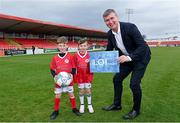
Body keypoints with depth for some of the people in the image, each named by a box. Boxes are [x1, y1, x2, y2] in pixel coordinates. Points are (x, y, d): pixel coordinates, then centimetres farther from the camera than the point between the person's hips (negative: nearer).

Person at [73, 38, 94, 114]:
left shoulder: (89, 55, -8)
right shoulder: (76, 55, -8)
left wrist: (91, 76, -5)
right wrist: (75, 76, -2)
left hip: (88, 76, 0)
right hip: (80, 76, 0)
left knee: (88, 90, 10)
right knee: (81, 90, 13)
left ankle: (89, 105, 28)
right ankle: (82, 105, 30)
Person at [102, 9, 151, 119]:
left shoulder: (130, 27, -27)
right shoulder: (110, 34, -8)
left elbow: (143, 46, -29)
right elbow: (109, 50, 4)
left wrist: (129, 57, -41)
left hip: (140, 57, -6)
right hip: (126, 59, 7)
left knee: (134, 83, -13)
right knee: (117, 79, 7)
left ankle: (136, 110, 11)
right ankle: (117, 104, 27)